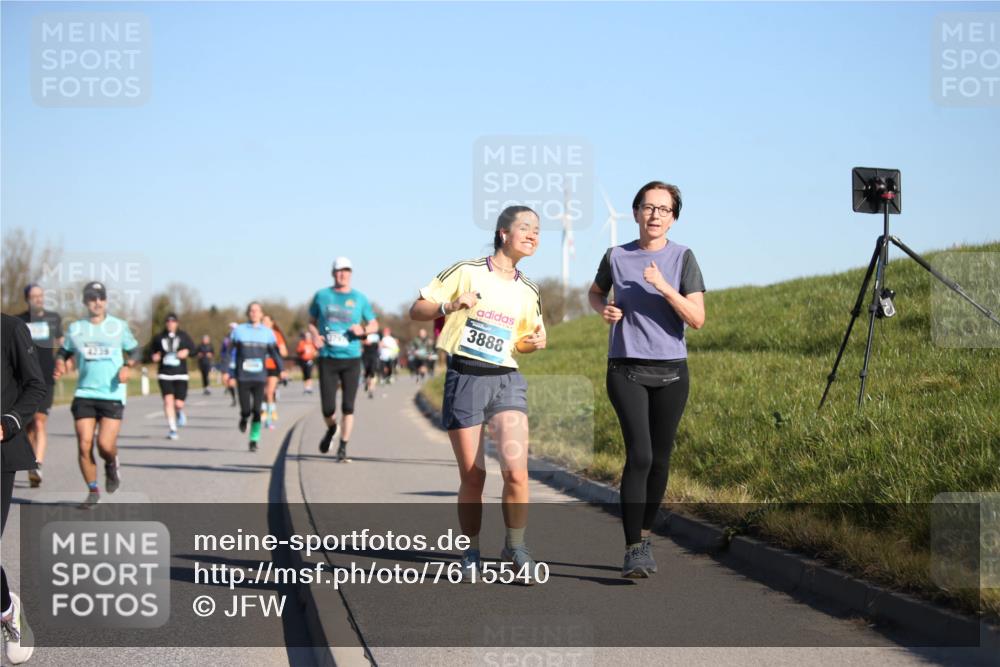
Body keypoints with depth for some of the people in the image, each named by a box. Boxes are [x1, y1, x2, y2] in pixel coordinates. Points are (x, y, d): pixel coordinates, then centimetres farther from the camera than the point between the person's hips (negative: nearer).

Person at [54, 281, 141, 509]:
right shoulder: (75, 329, 8)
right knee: (84, 445, -6)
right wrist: (60, 363, -3)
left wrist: (127, 366, -7)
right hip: (84, 394, 2)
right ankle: (93, 492, 11)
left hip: (112, 394, -2)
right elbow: (63, 351, 19)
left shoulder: (119, 326, 5)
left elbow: (135, 350, 13)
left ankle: (112, 465, 22)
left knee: (105, 444, -15)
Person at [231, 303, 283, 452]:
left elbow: (275, 353, 9)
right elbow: (231, 352, 5)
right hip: (243, 377, -1)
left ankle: (254, 440, 3)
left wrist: (281, 370, -4)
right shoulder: (239, 331, 4)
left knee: (257, 410, -7)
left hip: (260, 378, 1)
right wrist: (230, 374, 1)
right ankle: (244, 419, 30)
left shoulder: (268, 333, 7)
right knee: (246, 410, -5)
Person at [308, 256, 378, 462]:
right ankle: (331, 429, 31)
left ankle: (343, 448, 7)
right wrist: (315, 335, -5)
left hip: (351, 359, 0)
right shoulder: (321, 296, 6)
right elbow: (312, 321, 16)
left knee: (348, 406, -5)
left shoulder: (360, 299, 5)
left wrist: (363, 330, -9)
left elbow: (374, 325, 13)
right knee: (328, 408, -3)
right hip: (328, 359, 0)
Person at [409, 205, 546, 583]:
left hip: (506, 381, 3)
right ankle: (470, 554, 17)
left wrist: (535, 342, 2)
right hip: (464, 379, -3)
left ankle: (515, 546, 1)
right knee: (472, 476, -1)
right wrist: (450, 306, -16)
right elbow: (416, 311, 1)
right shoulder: (466, 272, -1)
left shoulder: (528, 292, 12)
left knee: (515, 469, -16)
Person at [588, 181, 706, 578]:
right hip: (626, 370, -1)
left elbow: (697, 319, -8)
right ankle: (633, 551, -16)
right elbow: (595, 293, 23)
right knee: (639, 454, -15)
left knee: (660, 458, 7)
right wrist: (604, 310, 1)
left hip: (671, 370, 1)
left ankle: (645, 536, 26)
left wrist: (663, 287, -20)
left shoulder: (682, 258, 0)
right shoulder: (616, 257, 3)